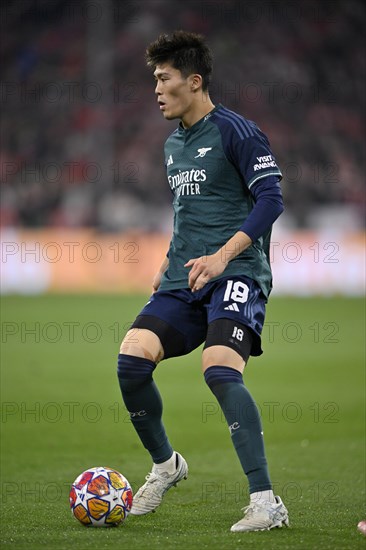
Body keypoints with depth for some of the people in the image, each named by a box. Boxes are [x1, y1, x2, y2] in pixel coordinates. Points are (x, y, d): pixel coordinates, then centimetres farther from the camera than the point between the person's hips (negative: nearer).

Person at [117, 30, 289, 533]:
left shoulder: (235, 131, -6)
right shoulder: (173, 144, 20)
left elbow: (271, 199, -13)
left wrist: (223, 255, -22)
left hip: (236, 274, -7)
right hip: (183, 282, 8)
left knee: (220, 371, -27)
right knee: (131, 359, -12)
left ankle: (267, 503, -23)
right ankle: (164, 464, 14)